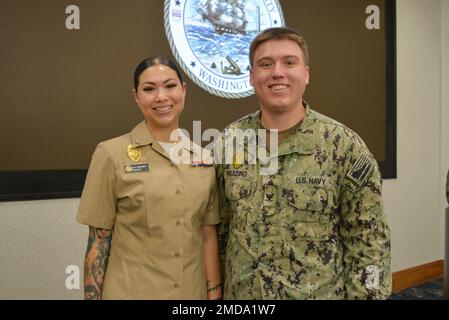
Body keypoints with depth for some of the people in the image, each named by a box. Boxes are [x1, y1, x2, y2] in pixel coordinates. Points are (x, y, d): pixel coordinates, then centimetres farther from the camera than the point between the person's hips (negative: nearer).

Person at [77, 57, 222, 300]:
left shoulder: (204, 158, 1)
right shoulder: (111, 154, -9)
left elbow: (209, 236, 3)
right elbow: (98, 241, -7)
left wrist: (214, 294, 1)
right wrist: (92, 297, -8)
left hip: (193, 291, 4)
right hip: (131, 291, -3)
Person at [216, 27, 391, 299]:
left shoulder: (345, 146, -13)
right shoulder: (229, 141, -3)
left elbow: (369, 243, -10)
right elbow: (220, 226, 5)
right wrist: (218, 286, 5)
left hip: (320, 294, -2)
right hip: (239, 293, 3)